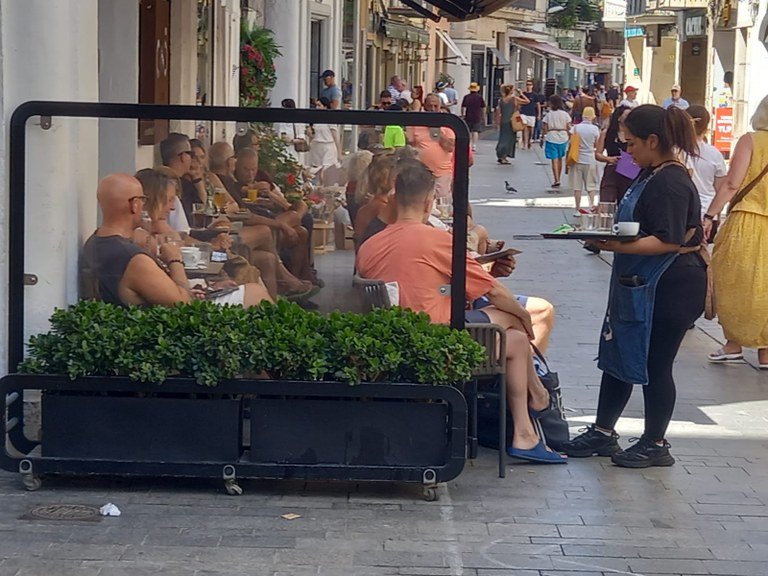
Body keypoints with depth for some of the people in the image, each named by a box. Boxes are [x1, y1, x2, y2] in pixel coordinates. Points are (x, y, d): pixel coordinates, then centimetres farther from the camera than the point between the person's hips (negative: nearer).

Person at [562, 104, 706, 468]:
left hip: (669, 289, -10)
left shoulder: (672, 183, -20)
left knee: (654, 365, 1)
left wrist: (616, 246, -30)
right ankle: (603, 433, 25)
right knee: (616, 357, 15)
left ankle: (655, 445, 14)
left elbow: (667, 241, -26)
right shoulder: (650, 176, 11)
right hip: (639, 285, 10)